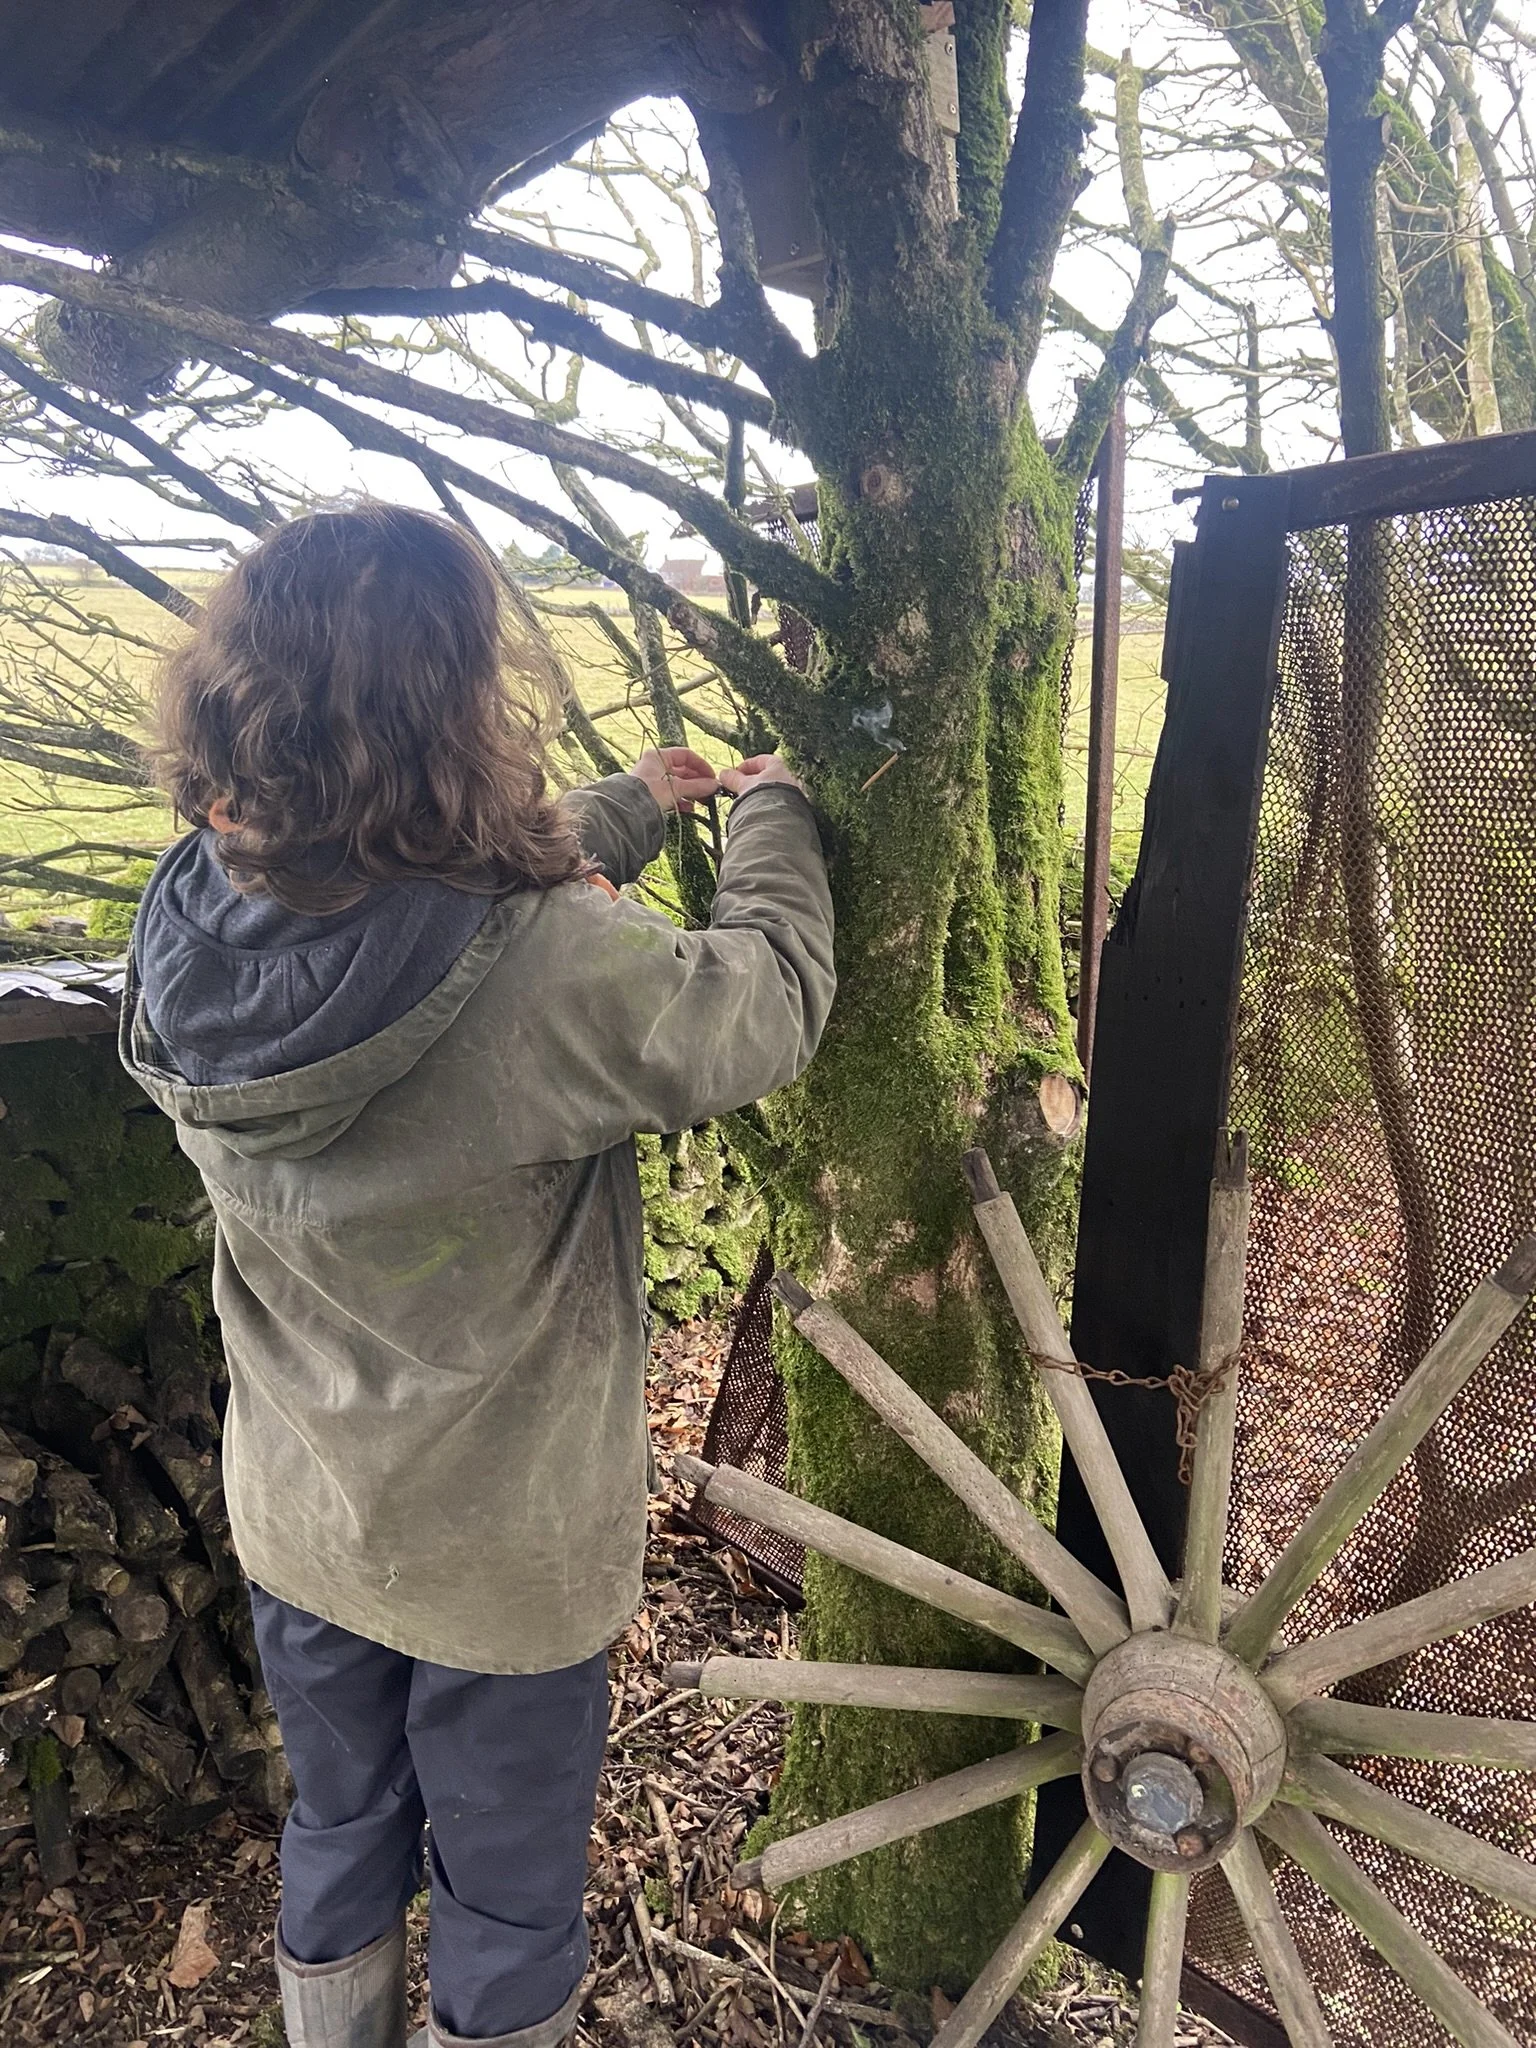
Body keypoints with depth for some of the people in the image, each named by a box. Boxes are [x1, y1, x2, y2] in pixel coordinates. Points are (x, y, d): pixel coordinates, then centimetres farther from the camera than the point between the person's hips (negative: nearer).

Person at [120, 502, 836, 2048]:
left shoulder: (196, 926, -15)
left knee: (339, 1832, 31)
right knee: (505, 1896, 23)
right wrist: (768, 808, 2)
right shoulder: (549, 976, -35)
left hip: (293, 1523, 6)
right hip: (500, 1563, -5)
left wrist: (632, 804, 13)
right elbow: (767, 1005, -16)